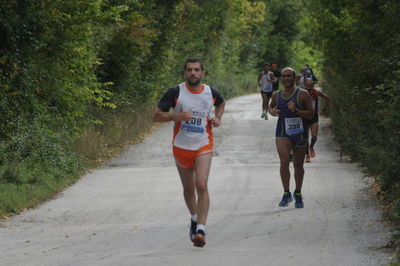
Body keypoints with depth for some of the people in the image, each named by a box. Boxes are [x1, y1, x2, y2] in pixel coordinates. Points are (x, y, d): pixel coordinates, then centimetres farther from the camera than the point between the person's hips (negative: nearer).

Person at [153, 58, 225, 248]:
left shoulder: (211, 93, 1)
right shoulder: (176, 93, -7)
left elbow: (221, 103, 26)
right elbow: (157, 115, -6)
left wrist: (217, 118, 5)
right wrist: (176, 115, -23)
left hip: (203, 146, 0)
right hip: (181, 146, 1)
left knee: (201, 185, -18)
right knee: (188, 189, 13)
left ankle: (201, 229, -19)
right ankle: (194, 218, 40)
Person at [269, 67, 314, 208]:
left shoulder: (303, 94, -5)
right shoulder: (276, 95, 5)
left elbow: (311, 114, -5)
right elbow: (271, 106, 24)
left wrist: (296, 110, -21)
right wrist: (271, 111, 0)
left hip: (299, 133, -1)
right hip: (282, 133, 1)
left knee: (298, 165, 9)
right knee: (284, 161, -18)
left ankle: (298, 194, 26)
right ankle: (286, 193, -7)